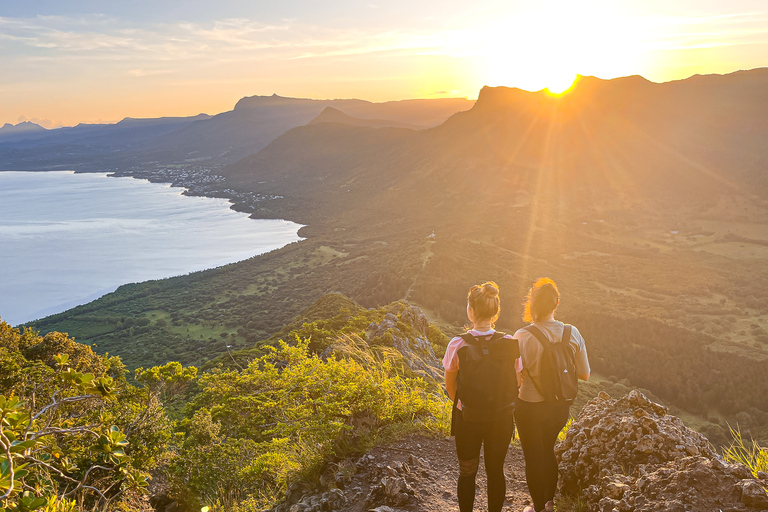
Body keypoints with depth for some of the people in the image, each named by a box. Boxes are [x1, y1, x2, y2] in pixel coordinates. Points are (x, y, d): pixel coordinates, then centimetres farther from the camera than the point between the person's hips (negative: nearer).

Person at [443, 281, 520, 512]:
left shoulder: (458, 345, -18)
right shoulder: (510, 344, -14)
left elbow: (450, 386, -5)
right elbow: (518, 383, -5)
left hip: (467, 419, -1)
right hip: (502, 418, 2)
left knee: (467, 473, 18)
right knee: (496, 471, 20)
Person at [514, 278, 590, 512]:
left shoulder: (523, 336, -24)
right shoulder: (572, 333, -12)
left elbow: (515, 378, -23)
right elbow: (584, 374, -4)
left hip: (530, 407, -4)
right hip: (560, 406, 4)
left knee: (533, 457, 18)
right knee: (548, 451, 29)